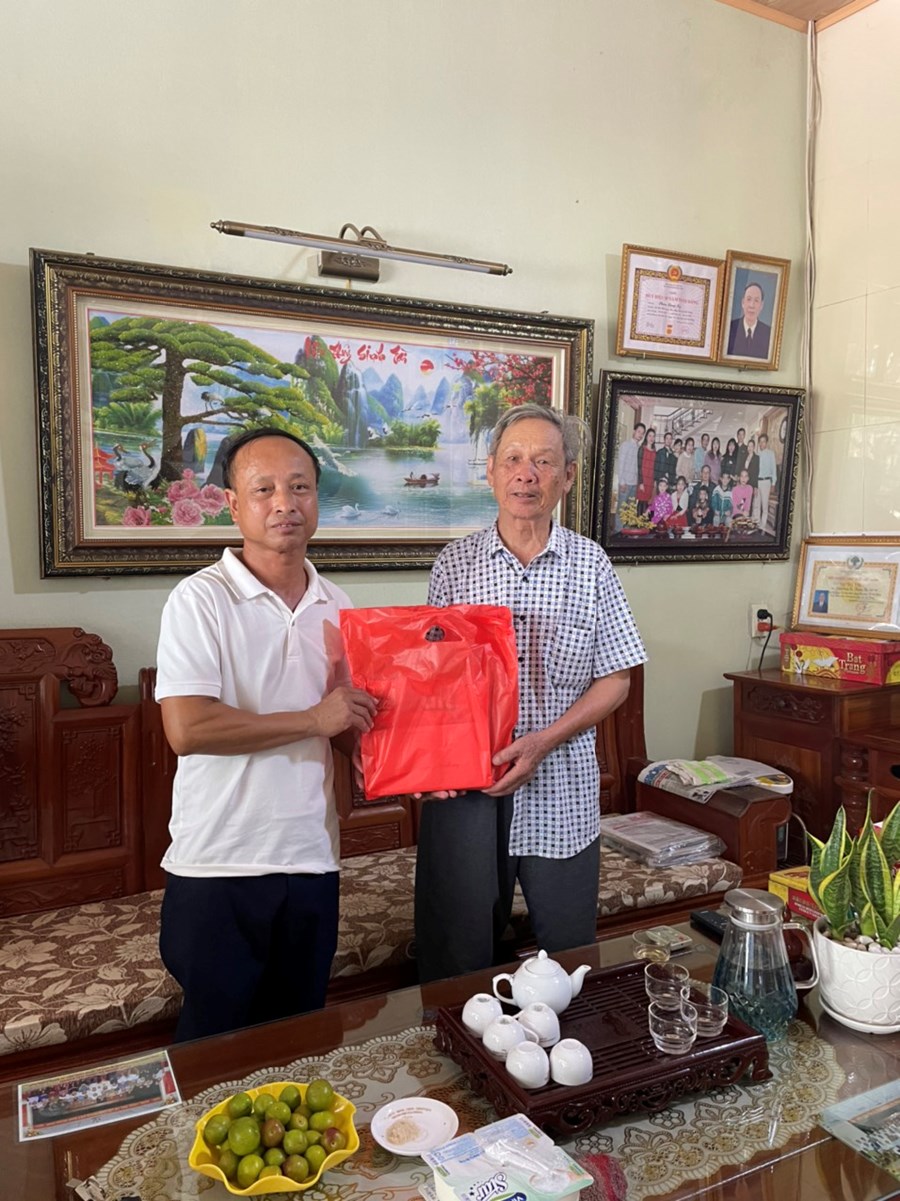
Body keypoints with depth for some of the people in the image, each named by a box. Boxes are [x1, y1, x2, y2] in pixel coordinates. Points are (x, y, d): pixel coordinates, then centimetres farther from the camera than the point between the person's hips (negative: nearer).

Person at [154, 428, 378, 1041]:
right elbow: (187, 728, -22)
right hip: (218, 868, -5)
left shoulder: (337, 606, 7)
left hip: (311, 859, 5)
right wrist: (314, 720, -17)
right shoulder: (201, 600, -12)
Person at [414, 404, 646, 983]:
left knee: (569, 954, 14)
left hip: (561, 788, 0)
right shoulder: (454, 563, 2)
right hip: (462, 783, 0)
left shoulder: (591, 565, 1)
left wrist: (544, 741, -13)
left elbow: (615, 679, 0)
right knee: (458, 958, 12)